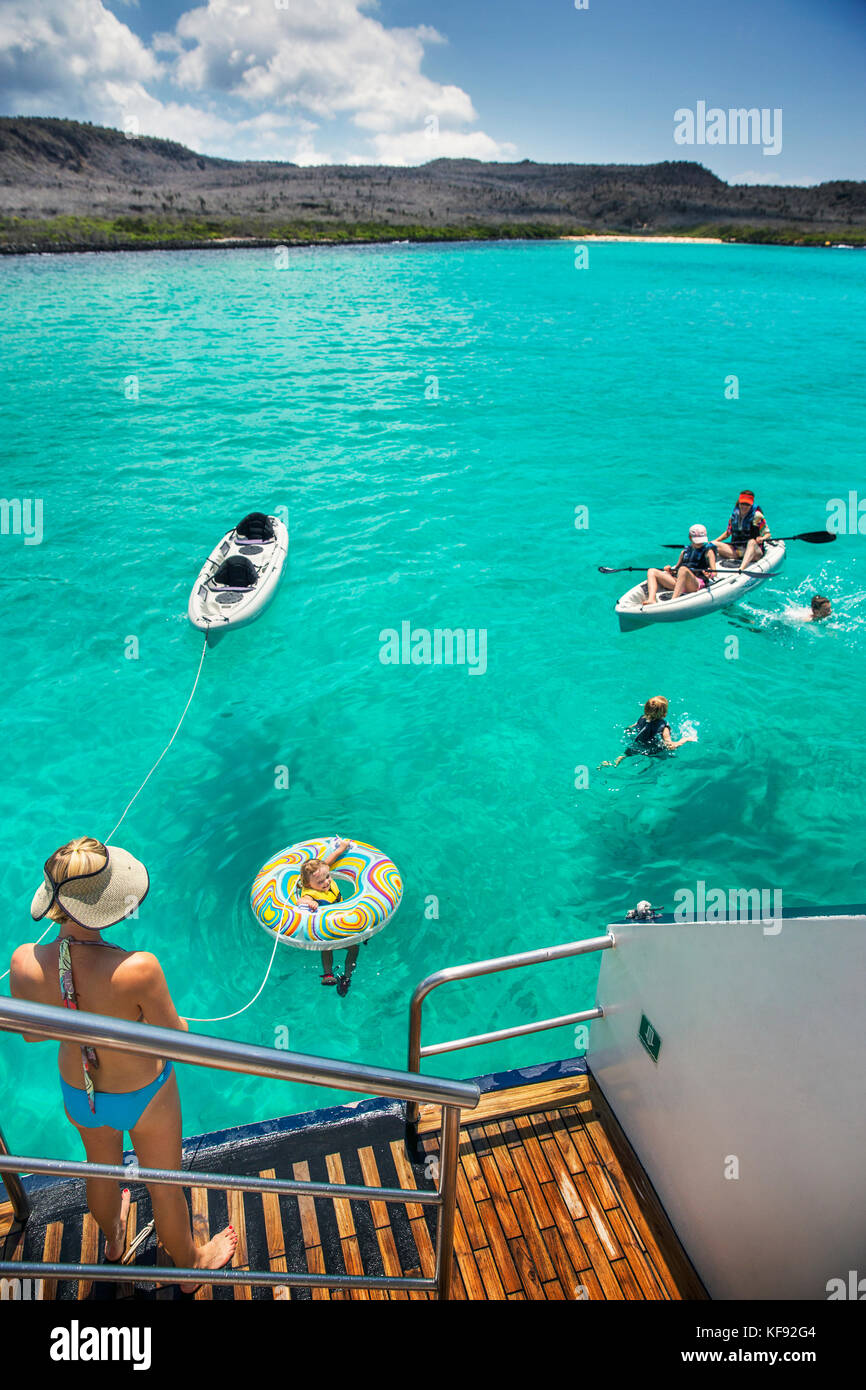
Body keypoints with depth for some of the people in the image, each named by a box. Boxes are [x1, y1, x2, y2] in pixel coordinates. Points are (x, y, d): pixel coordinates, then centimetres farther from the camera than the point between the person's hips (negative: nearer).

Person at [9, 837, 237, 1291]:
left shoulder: (24, 963, -28)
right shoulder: (138, 968, -40)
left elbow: (32, 1033, -8)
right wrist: (175, 1019, -1)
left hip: (78, 1094, 4)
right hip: (144, 1096, -4)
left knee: (102, 1168, 35)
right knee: (164, 1186, 25)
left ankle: (113, 1240, 66)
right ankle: (189, 1263, 53)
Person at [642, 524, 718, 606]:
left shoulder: (708, 551, 10)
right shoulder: (685, 551, 24)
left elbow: (714, 572, -1)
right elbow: (677, 567, 32)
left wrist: (710, 574, -25)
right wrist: (671, 569, 8)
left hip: (697, 583, -6)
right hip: (678, 581, 6)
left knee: (683, 569, -39)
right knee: (651, 572, -4)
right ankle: (651, 599, -30)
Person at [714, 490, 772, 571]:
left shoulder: (757, 516, -4)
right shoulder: (734, 514, 7)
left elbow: (768, 534, -5)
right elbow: (728, 533, 20)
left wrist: (762, 538, -28)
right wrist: (715, 541, 8)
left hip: (753, 552, -4)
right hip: (736, 551, 5)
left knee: (752, 542, -39)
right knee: (713, 544, -14)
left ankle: (741, 569, -59)